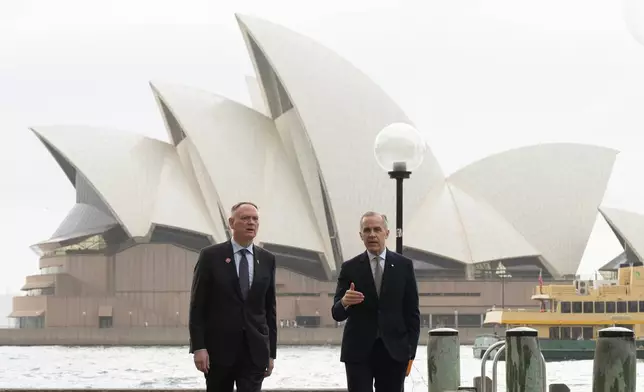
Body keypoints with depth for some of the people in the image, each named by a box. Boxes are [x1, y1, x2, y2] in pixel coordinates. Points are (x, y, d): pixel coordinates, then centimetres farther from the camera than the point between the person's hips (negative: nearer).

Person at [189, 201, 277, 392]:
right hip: (218, 348, -2)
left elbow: (270, 308, 11)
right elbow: (197, 306, -4)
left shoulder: (267, 259, 9)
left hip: (255, 350, 2)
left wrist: (271, 351, 8)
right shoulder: (211, 256, -2)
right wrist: (198, 347, -12)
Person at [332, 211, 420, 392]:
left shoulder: (404, 265, 4)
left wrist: (410, 352, 0)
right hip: (358, 351, 0)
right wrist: (344, 303, -24)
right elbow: (337, 314, 0)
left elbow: (412, 312, 5)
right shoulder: (350, 268, 3)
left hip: (393, 350, 0)